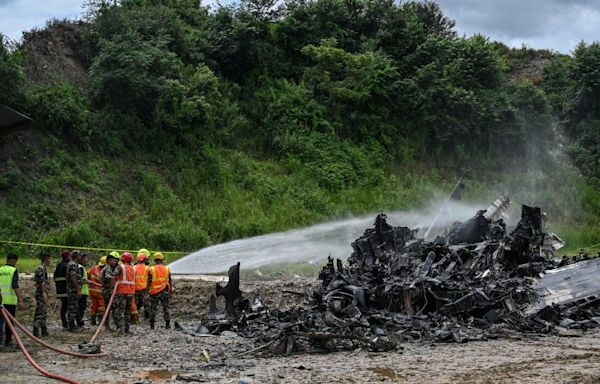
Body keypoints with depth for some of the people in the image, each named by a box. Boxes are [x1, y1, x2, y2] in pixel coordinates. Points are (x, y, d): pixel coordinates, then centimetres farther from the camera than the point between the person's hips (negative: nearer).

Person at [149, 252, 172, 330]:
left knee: (153, 309, 7)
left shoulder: (151, 269, -6)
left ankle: (152, 325, 7)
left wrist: (146, 291, 1)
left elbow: (149, 282, -7)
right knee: (166, 308, 11)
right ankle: (167, 324, 11)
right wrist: (171, 292, 14)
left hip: (154, 292, -2)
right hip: (164, 292, 2)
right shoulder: (166, 269, 2)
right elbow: (170, 282, 6)